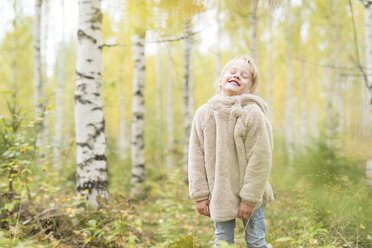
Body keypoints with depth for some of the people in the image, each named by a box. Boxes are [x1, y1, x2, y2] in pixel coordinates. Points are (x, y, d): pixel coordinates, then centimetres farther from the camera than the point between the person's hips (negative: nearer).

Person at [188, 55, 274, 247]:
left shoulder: (252, 114, -13)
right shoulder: (203, 114, -2)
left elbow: (260, 160, -13)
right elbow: (196, 158, 1)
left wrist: (250, 199, -13)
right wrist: (200, 195, -2)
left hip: (251, 196, -2)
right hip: (219, 196, 3)